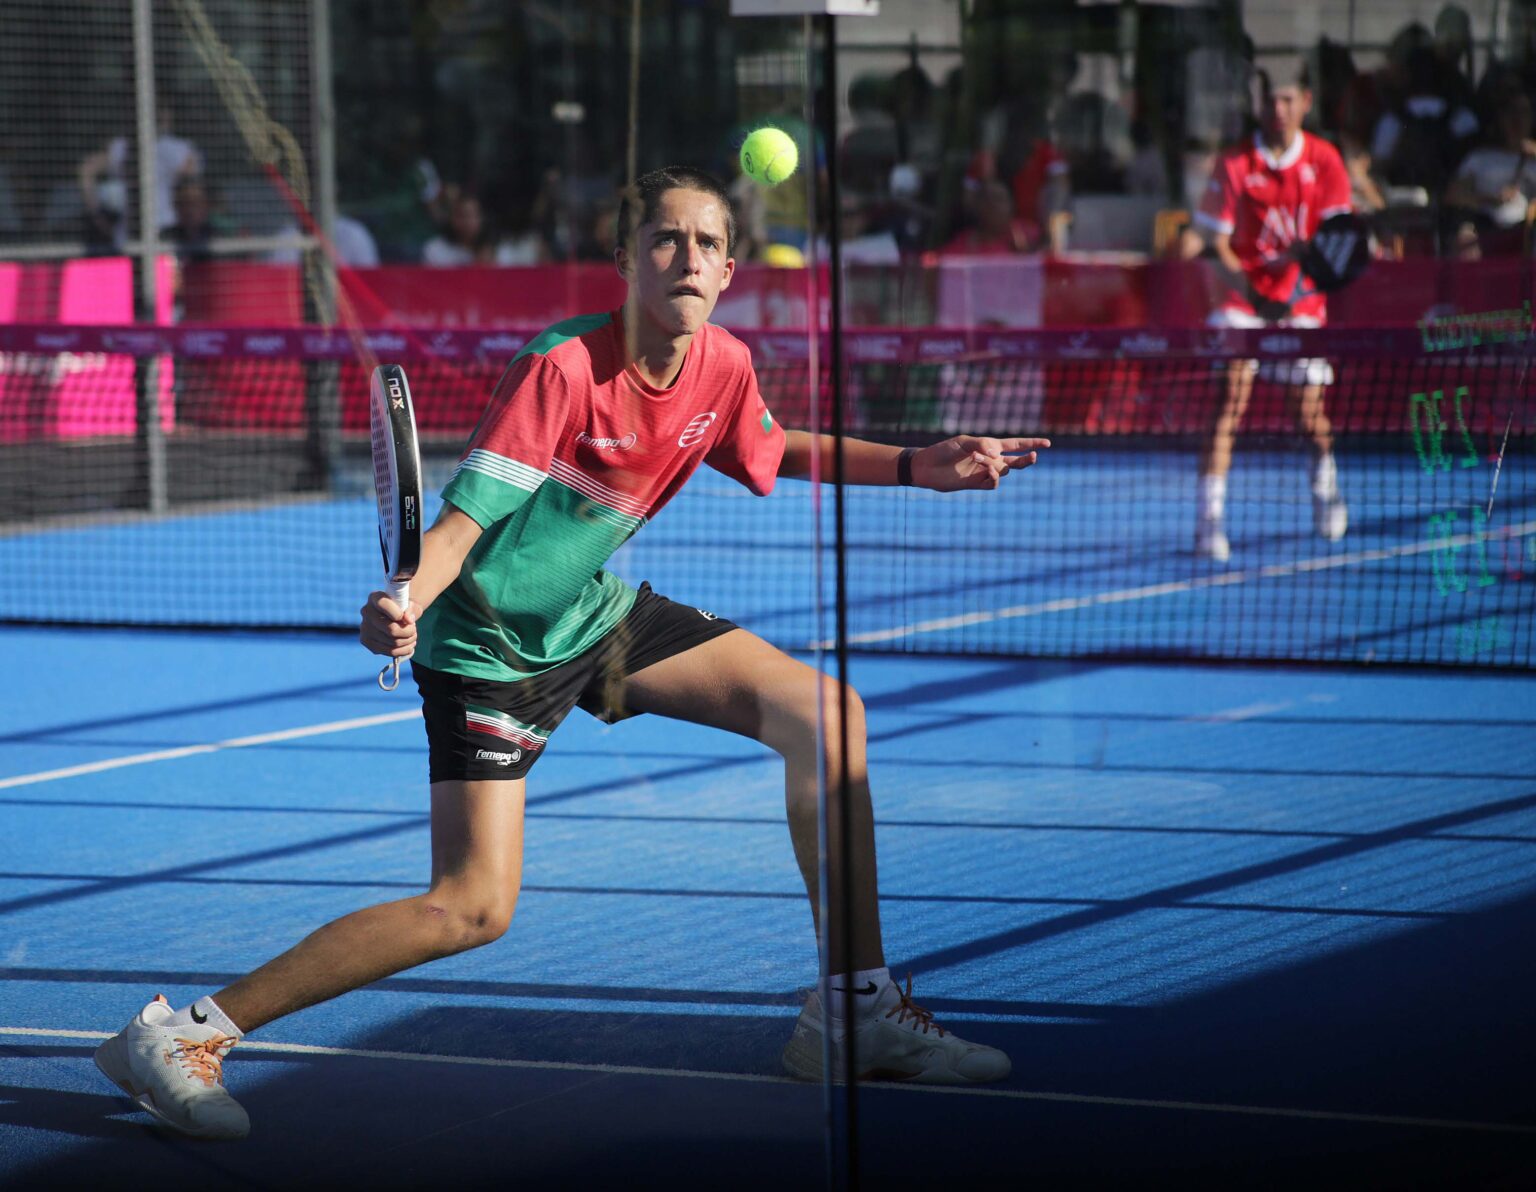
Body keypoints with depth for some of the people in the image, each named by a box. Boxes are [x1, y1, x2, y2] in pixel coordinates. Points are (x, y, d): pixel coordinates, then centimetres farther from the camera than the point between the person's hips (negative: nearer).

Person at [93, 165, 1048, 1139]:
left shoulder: (723, 366, -6)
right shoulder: (565, 368, -27)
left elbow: (773, 449, 18)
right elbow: (463, 519, -30)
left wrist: (918, 467, 10)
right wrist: (402, 605, -50)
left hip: (598, 611, 7)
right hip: (492, 643, -7)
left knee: (825, 712, -2)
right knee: (473, 910, -16)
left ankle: (855, 1011, 9)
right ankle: (184, 1033, -8)